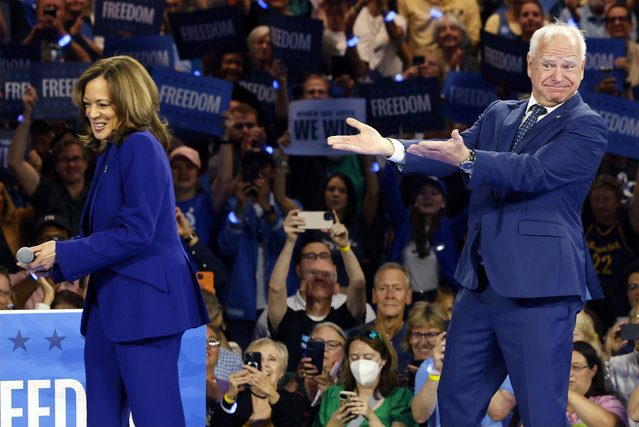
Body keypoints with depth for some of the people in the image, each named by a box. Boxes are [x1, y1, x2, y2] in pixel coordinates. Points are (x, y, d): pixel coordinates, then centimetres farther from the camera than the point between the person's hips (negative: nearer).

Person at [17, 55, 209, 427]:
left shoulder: (141, 148, -13)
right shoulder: (112, 152, 17)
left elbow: (136, 232, -20)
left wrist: (62, 255, -15)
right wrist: (52, 259, 4)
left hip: (146, 300, -10)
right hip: (111, 304, 10)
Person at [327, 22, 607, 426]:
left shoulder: (587, 127, -6)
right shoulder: (499, 115, 16)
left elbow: (534, 171, -19)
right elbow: (451, 153, 7)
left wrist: (467, 158, -30)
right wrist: (389, 147, -9)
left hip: (539, 290, -7)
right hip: (481, 285, 7)